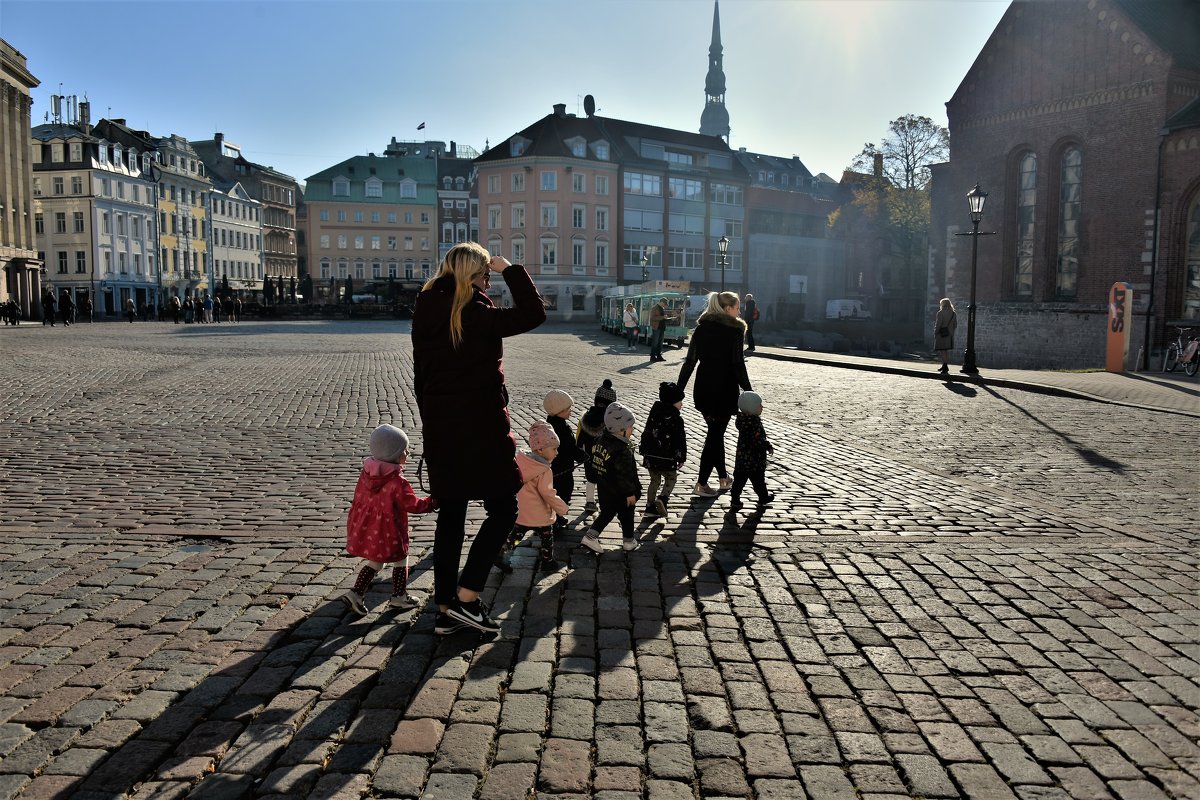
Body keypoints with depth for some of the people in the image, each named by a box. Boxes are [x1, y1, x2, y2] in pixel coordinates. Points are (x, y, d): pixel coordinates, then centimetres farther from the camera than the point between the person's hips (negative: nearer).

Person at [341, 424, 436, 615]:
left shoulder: (366, 474, -1)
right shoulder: (397, 482, -23)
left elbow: (358, 499, 11)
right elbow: (413, 505, -16)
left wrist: (355, 525, 24)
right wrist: (433, 502, -3)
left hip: (365, 532, 7)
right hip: (388, 535, -7)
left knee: (374, 562, 23)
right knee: (400, 561, 15)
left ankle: (355, 593, 15)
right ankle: (399, 597, 23)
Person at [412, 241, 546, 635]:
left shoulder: (425, 315, 7)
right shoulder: (476, 315, -14)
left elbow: (421, 377, 12)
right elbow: (533, 314, -14)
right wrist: (510, 270, -5)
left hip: (439, 429, 7)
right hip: (481, 427, -7)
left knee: (450, 514, 13)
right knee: (503, 508, 6)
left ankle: (446, 608, 18)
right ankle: (465, 596, 0)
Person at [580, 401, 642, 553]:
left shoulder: (600, 441, -3)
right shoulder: (623, 450, -29)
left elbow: (595, 464, 9)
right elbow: (625, 475, -26)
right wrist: (630, 493, -15)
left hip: (604, 489, 7)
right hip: (620, 493, -7)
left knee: (606, 512, 21)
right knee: (626, 516, 15)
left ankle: (590, 536, 11)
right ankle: (628, 541, 32)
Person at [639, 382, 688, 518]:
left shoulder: (653, 414, 6)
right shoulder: (676, 419, -12)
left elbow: (646, 434, 11)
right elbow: (680, 440, -11)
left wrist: (644, 453, 19)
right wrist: (681, 458, -2)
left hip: (650, 456, 5)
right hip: (667, 458, -5)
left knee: (654, 480, 19)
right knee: (670, 479, 13)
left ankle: (650, 507, 17)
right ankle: (663, 499, -11)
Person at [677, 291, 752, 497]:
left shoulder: (701, 328, 6)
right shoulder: (734, 330, -9)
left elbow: (689, 361, 4)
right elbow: (738, 364, -14)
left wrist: (678, 389, 7)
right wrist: (749, 392, -8)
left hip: (703, 389, 6)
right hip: (725, 391, -6)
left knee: (715, 432, 19)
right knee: (715, 434, 2)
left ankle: (723, 477, 30)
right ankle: (701, 484, 3)